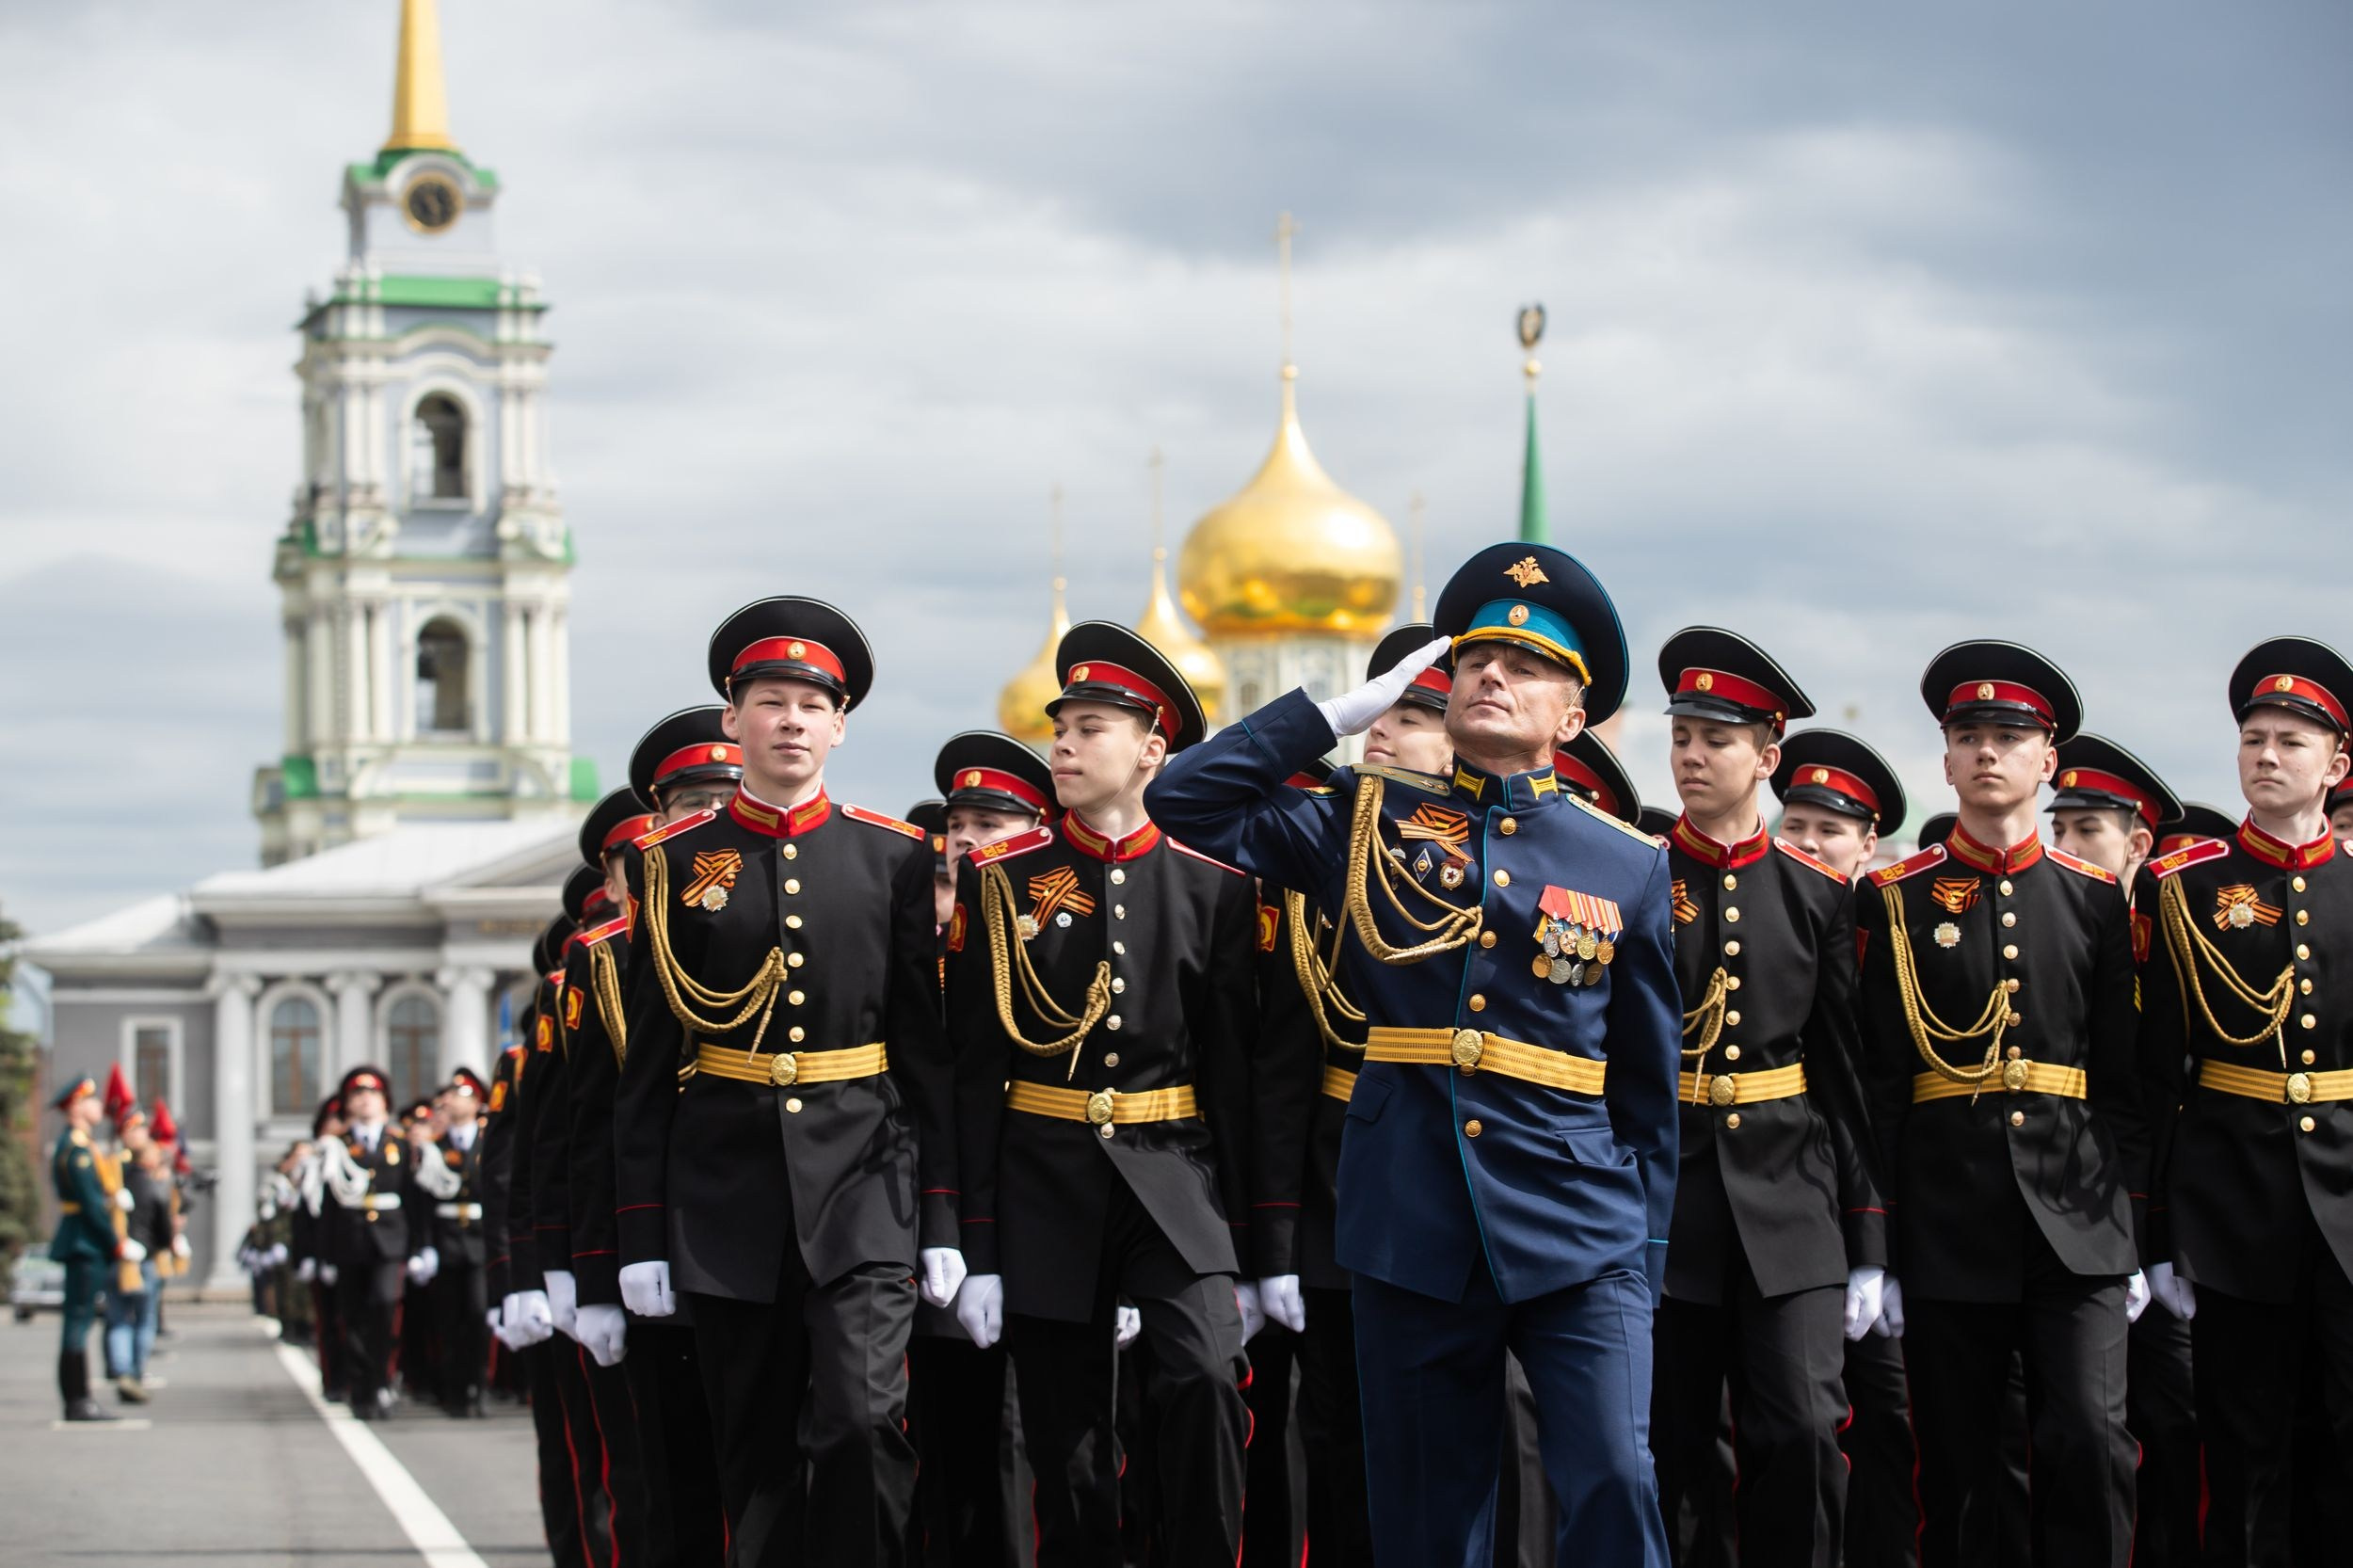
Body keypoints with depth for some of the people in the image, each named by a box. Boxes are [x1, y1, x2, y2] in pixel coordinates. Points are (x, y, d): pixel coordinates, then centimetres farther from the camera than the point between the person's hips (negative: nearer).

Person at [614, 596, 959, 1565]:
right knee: (756, 1454, 7)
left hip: (862, 1181, -1)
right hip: (727, 1189, 1)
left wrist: (943, 1220, 0)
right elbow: (646, 1067, 5)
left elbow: (928, 1049, 5)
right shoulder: (676, 864, 5)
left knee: (863, 1420, -17)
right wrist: (642, 1233, 0)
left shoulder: (896, 860, 5)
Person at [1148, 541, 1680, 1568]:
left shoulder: (1629, 867, 8)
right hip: (1413, 1237, 1)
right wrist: (1347, 710, 4)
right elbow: (1183, 801, 6)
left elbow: (1648, 1080, 11)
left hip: (1577, 1240, -1)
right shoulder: (1373, 826, 10)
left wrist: (1647, 1257, 9)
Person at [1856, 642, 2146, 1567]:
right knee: (1952, 1461, 4)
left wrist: (2134, 1230, 3)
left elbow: (2126, 1075, 9)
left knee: (2092, 1440, -10)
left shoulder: (2095, 899, 9)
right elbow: (1875, 1081, 2)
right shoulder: (1899, 901, 4)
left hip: (2078, 1220, 1)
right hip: (1946, 1224, -1)